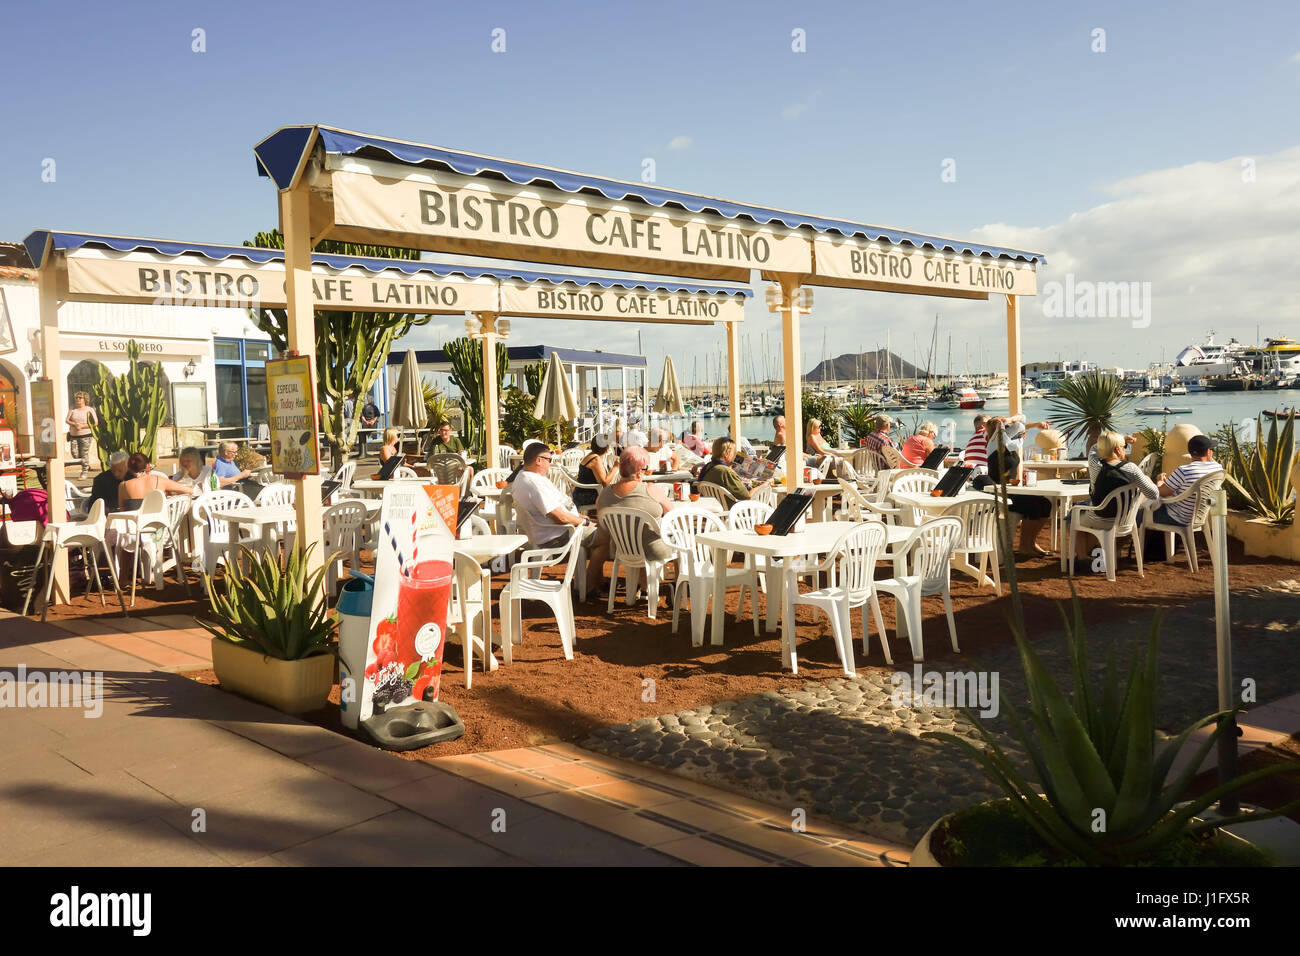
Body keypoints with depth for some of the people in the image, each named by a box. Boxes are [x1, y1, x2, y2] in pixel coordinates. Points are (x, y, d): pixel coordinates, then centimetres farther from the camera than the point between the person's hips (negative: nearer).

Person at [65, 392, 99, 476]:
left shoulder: (90, 410, 2)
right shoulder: (73, 410, 11)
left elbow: (95, 423, -5)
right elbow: (67, 420, 6)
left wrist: (82, 426, -13)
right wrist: (74, 424, -14)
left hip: (85, 435, -4)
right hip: (73, 435, 4)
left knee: (84, 454, -7)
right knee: (75, 454, -2)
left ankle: (84, 472, 1)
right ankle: (87, 464, 22)